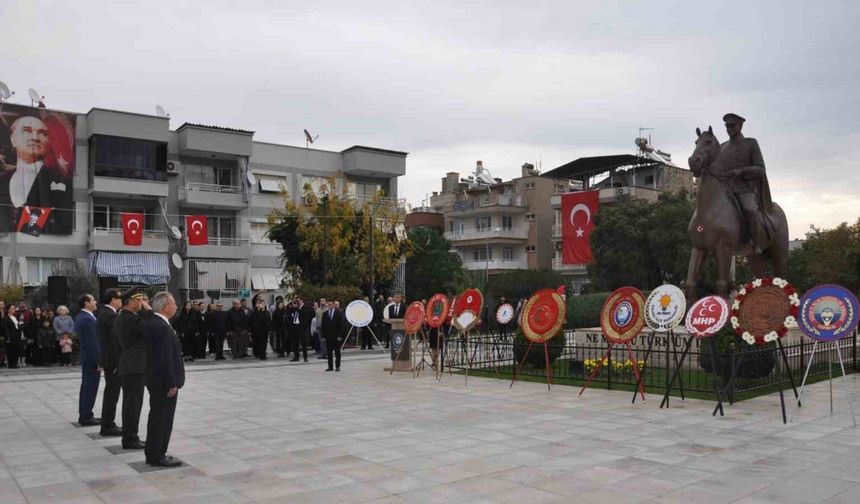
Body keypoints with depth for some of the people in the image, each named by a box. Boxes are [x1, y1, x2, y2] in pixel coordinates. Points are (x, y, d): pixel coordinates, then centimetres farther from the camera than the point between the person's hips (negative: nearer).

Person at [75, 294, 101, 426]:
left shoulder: (80, 317, 10)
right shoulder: (88, 319, -21)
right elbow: (92, 342, -23)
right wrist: (99, 361, -20)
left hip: (86, 358, 10)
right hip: (92, 358, -10)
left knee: (86, 388, 17)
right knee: (90, 388, -2)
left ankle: (84, 415, 25)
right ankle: (86, 417, 4)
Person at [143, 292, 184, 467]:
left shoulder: (151, 322, 8)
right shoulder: (162, 327, -22)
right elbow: (166, 359, -24)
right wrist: (172, 384, -20)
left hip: (156, 379, 10)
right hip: (164, 381, -10)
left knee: (157, 417, 18)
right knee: (163, 418, 0)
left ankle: (153, 453, 27)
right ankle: (157, 456, 8)